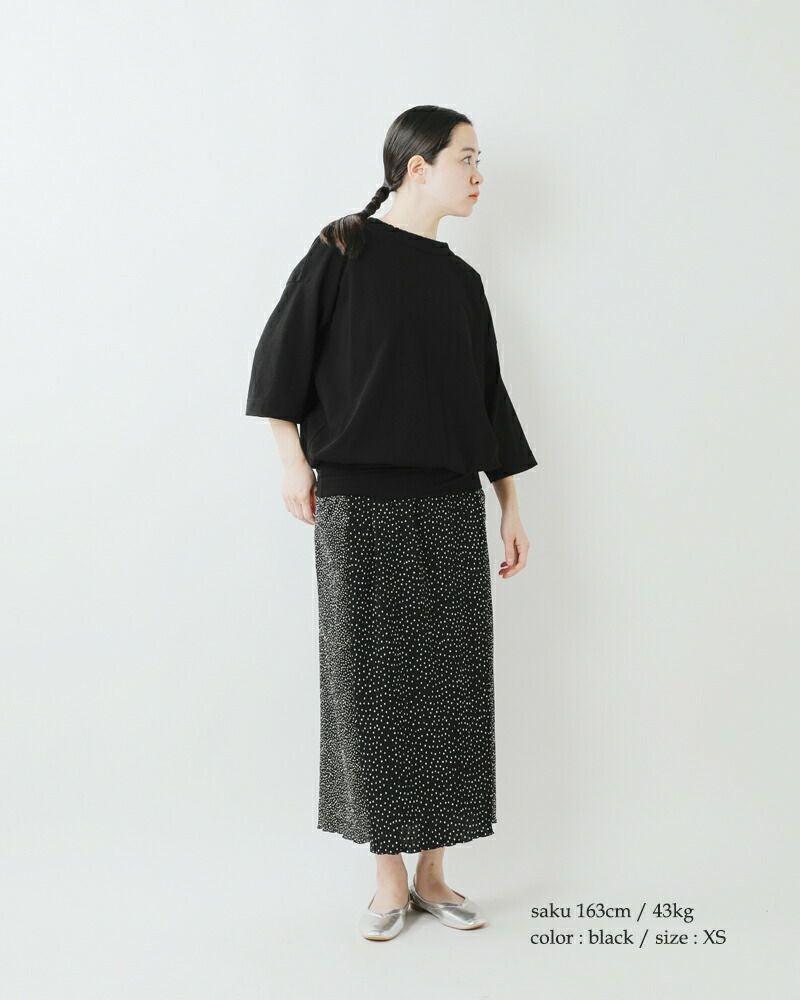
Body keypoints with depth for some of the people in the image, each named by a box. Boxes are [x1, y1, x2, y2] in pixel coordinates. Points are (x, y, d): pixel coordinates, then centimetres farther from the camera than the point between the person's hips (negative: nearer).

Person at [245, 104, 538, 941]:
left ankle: (433, 874, 19)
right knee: (372, 682, 1)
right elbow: (282, 351, 0)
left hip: (451, 508, 5)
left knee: (450, 683, 5)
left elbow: (486, 396, 14)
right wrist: (293, 456, -7)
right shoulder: (347, 248, 0)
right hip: (361, 505, -4)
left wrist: (511, 508, 12)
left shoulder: (461, 280, 13)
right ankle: (390, 879, 16)